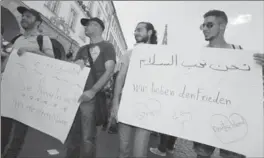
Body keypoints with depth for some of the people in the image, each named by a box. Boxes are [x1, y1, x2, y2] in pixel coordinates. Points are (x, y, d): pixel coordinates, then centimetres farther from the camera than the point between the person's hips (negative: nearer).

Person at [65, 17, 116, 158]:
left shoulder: (107, 46, 5)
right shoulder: (82, 49, 23)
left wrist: (92, 91, -18)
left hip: (91, 97, -6)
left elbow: (109, 71, -8)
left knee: (87, 138, -5)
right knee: (71, 135, 11)